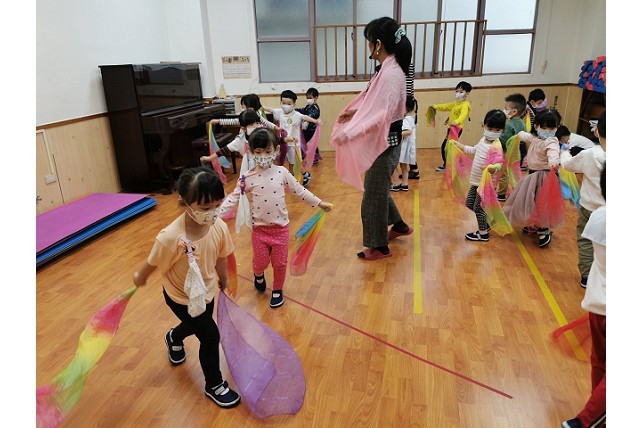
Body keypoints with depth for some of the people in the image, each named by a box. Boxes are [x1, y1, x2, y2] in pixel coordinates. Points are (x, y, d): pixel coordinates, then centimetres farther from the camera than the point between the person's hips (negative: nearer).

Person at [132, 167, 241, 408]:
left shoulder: (220, 227, -24)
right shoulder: (170, 237, -38)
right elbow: (152, 263, -17)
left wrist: (223, 280, 12)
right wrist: (140, 279, 1)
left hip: (205, 292, 6)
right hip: (181, 298, -5)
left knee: (195, 325, 31)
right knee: (210, 336, -3)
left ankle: (173, 338, 68)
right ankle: (214, 385, 25)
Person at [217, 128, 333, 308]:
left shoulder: (282, 172, -6)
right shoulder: (247, 178, -9)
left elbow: (300, 191, 4)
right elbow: (233, 198, -5)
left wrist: (319, 203, 7)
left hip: (281, 227, 1)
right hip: (259, 228, -1)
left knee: (280, 263, 10)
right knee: (261, 262, 8)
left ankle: (277, 291, 35)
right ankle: (258, 275, 45)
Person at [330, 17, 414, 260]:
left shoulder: (390, 74, -23)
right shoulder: (390, 69, 8)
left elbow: (381, 115, -30)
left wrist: (348, 134, -34)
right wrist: (355, 112, 8)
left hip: (385, 143, -10)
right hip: (384, 141, 10)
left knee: (374, 193, 4)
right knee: (378, 188, 25)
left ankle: (379, 246, 22)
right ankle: (398, 225, 43)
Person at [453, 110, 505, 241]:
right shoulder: (483, 140, 4)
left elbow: (499, 163, -33)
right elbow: (474, 150, 24)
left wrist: (493, 168, -55)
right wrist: (460, 146, 30)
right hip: (477, 181, 8)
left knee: (478, 207, 3)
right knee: (469, 203, 18)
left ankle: (483, 233, 20)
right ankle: (487, 221, 37)